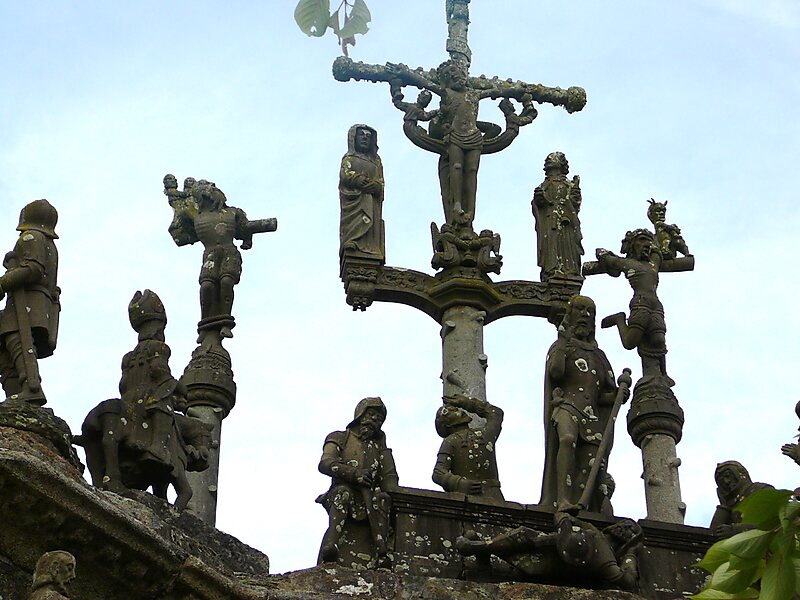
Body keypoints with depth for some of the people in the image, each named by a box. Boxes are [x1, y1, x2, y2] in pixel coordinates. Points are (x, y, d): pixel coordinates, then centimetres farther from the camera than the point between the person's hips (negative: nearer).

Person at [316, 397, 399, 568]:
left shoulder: (379, 445, 26)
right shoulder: (339, 438, 14)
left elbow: (389, 475, 17)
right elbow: (325, 464, -4)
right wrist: (353, 473, -20)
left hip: (369, 498, 2)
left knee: (381, 498, -31)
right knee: (343, 492, -36)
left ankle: (382, 555, -46)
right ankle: (331, 545, -55)